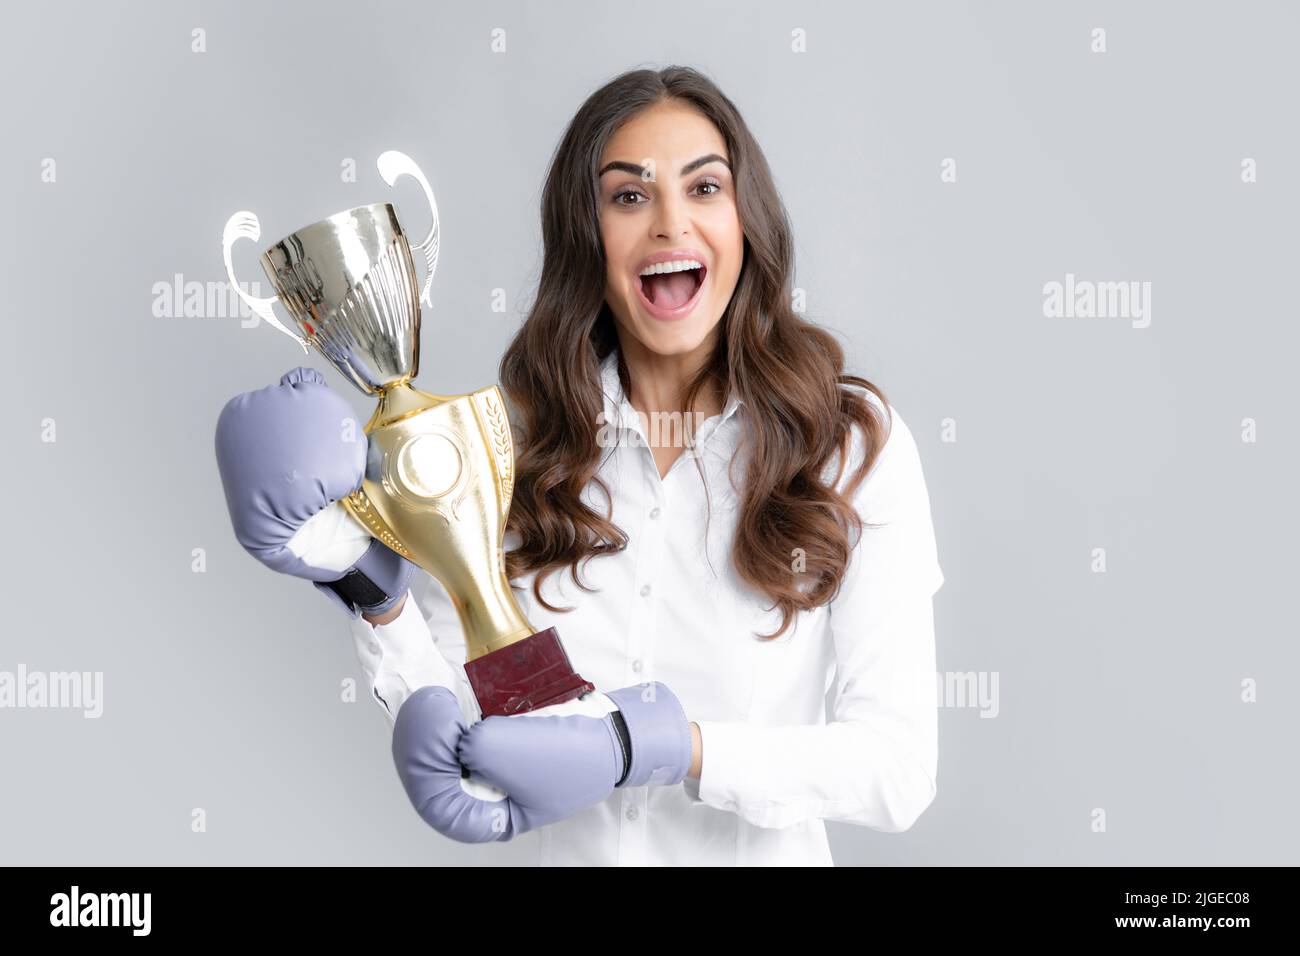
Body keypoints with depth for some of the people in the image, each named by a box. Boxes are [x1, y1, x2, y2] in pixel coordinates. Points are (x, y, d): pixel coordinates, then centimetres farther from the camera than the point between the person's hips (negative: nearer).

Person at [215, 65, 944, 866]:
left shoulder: (854, 442, -12)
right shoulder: (515, 438, -6)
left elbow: (901, 769, -17)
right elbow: (464, 747, -6)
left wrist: (661, 747, -28)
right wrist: (375, 595, -21)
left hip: (772, 850, -2)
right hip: (573, 850, 2)